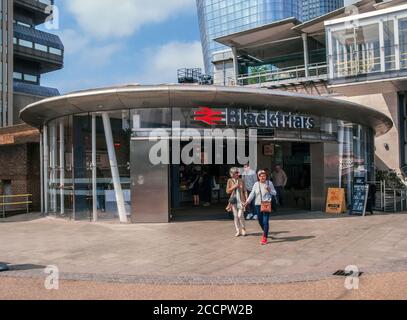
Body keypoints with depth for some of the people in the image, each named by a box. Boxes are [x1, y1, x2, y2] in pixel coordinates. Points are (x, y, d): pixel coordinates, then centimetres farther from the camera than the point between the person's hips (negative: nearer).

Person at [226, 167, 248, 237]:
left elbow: (245, 191, 4)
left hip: (241, 200, -1)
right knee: (235, 216, 4)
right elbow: (227, 191, 5)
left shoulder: (241, 181, 3)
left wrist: (246, 199, -4)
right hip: (234, 200, 1)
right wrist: (233, 187, -10)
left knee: (240, 215, -9)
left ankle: (243, 229, 13)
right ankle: (238, 231, 14)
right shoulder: (230, 181, 4)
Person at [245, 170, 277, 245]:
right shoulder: (256, 184, 5)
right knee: (260, 221, 12)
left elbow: (274, 193, 7)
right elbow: (252, 194, 1)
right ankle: (265, 233, 39)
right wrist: (247, 201, -9)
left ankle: (264, 238, -1)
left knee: (265, 221, -10)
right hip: (258, 204, 3)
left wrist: (269, 190, -12)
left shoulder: (269, 183, 2)